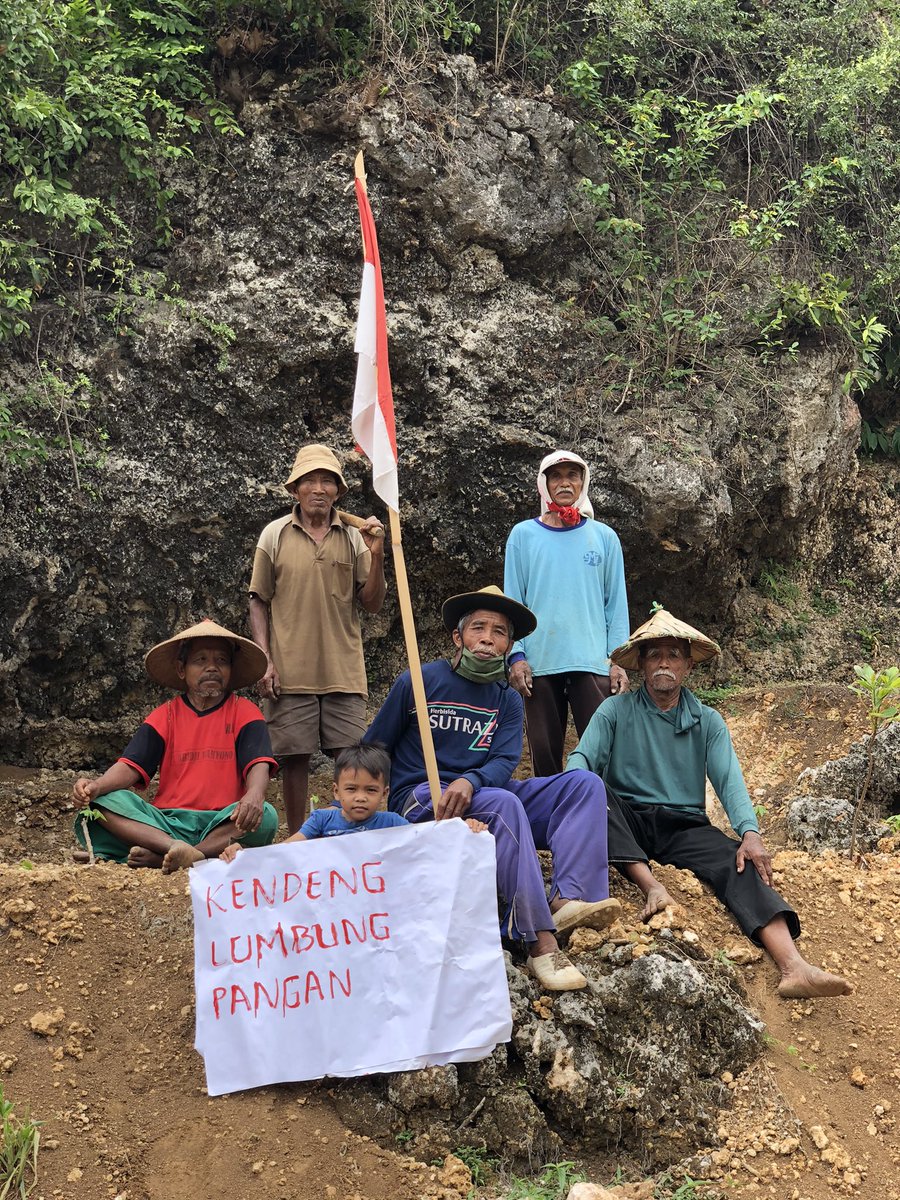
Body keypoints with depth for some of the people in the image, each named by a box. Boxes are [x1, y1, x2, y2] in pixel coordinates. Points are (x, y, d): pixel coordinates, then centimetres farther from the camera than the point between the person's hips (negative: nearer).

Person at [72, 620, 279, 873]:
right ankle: (180, 851, -43)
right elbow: (130, 766, 2)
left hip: (222, 823, -1)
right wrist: (97, 786, -21)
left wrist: (254, 796, -32)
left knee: (265, 817, -33)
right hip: (167, 822, 2)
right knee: (104, 802, -22)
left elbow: (258, 764, -7)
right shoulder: (165, 715, 13)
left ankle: (158, 857, -35)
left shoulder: (244, 712, 9)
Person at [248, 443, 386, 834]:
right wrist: (264, 661, -3)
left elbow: (372, 603, 4)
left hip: (344, 672, 1)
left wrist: (376, 556, -10)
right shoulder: (275, 535, 4)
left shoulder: (354, 538, 7)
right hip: (290, 671, -1)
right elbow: (259, 604, 6)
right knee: (294, 757, 3)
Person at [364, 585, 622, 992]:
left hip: (478, 797, 6)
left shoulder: (508, 701, 11)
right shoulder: (418, 682, -1)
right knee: (503, 803, -36)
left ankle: (568, 898, -36)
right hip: (418, 799, -5)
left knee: (585, 784, -12)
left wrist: (469, 783, -28)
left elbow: (504, 763, -6)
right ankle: (540, 942, -42)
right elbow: (373, 751, 5)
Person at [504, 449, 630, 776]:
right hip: (539, 663, 0)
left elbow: (616, 602, 9)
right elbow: (513, 600, 6)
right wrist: (517, 655, -4)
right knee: (544, 754, 4)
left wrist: (618, 660, 0)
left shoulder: (604, 537, 10)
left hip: (593, 663, 0)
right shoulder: (523, 535, 8)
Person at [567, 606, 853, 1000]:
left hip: (684, 825, 1)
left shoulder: (708, 722, 13)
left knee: (741, 862, -27)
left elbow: (729, 780, 0)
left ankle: (793, 967, -45)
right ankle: (652, 887, -41)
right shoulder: (616, 710, 7)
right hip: (627, 820, -1)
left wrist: (749, 832, -19)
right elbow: (582, 758, -6)